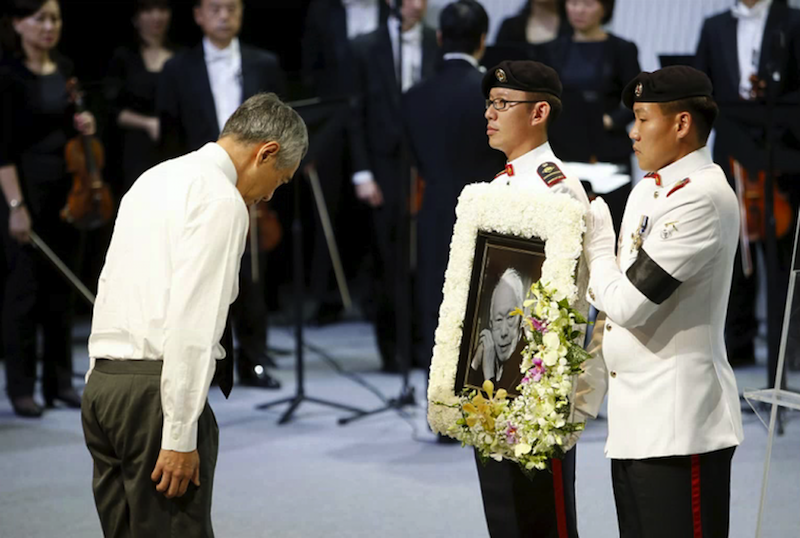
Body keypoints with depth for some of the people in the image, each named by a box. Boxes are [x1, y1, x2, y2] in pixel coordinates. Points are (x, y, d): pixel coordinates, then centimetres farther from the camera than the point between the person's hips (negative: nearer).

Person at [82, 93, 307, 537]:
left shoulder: (155, 179, 18)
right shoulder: (221, 200, -10)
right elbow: (191, 319, -18)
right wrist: (180, 436, -18)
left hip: (101, 381, 9)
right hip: (155, 389, -9)